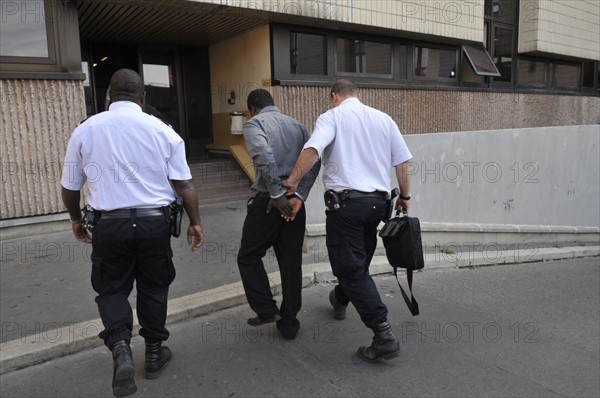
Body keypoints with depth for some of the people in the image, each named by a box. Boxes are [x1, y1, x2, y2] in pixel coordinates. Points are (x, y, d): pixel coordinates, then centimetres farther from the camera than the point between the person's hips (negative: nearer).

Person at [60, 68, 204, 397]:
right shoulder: (162, 130, -2)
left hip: (109, 224, 0)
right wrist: (195, 222, 8)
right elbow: (183, 185, -3)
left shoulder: (85, 130, 2)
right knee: (153, 288, 17)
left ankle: (121, 350, -4)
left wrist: (76, 220, 27)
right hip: (154, 222, 0)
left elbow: (69, 187, 10)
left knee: (111, 289, 17)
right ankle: (154, 354, 30)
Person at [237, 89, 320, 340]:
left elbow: (264, 156, -21)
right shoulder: (297, 125, 16)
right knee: (291, 262, 11)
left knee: (249, 256, 15)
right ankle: (289, 323, 19)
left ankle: (266, 310, 13)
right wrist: (299, 195, -6)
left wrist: (277, 194, -17)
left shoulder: (253, 123, 0)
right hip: (294, 201, 5)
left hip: (267, 200, -5)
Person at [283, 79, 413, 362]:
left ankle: (384, 335, -8)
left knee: (352, 268, -3)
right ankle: (340, 301, 47)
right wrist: (405, 196, 20)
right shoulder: (384, 119, 13)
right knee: (358, 260, 23)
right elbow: (402, 161, 12)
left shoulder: (332, 117, -1)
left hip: (346, 201, -6)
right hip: (378, 201, 7)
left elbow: (312, 149, -20)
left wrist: (292, 181, -17)